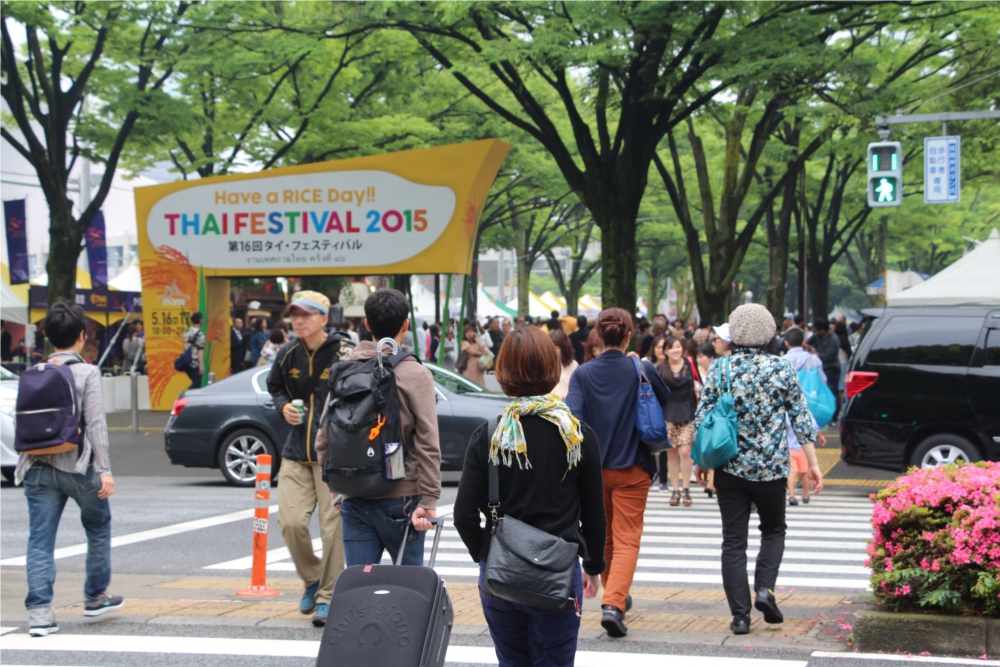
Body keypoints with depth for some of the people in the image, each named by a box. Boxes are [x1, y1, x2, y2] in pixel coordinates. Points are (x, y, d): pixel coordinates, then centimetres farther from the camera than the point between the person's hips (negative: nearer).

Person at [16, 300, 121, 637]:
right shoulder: (87, 373, -6)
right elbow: (95, 424, -12)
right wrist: (104, 470, -14)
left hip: (39, 468, 3)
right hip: (77, 466, -3)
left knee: (40, 541, 2)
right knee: (98, 529, 19)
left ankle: (39, 612, -6)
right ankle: (95, 597, 30)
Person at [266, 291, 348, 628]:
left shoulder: (344, 353, -9)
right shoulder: (287, 355, 7)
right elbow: (274, 388, 25)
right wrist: (283, 407, 3)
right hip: (296, 452, 5)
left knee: (333, 526, -3)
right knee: (291, 522, -3)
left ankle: (328, 596, 10)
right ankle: (312, 581, 23)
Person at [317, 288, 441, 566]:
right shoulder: (416, 375, -8)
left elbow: (324, 436, 6)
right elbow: (427, 443, -13)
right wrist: (428, 501, -12)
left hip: (354, 499, 3)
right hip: (400, 499, -3)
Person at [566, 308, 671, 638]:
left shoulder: (583, 374, -6)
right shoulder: (642, 370, -8)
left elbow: (572, 416, -17)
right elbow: (667, 401, 10)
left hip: (594, 469, 3)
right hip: (631, 469, -2)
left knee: (605, 536, 20)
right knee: (627, 539, -3)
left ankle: (614, 596, 35)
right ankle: (614, 603, -21)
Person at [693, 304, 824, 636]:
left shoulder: (719, 369, -3)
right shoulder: (782, 369, -4)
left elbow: (702, 418, -1)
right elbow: (801, 419, -3)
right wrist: (812, 463, 3)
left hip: (730, 468, 0)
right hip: (771, 468, 0)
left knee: (733, 541, 6)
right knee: (773, 530, 21)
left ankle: (740, 615, 3)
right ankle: (764, 588, 0)